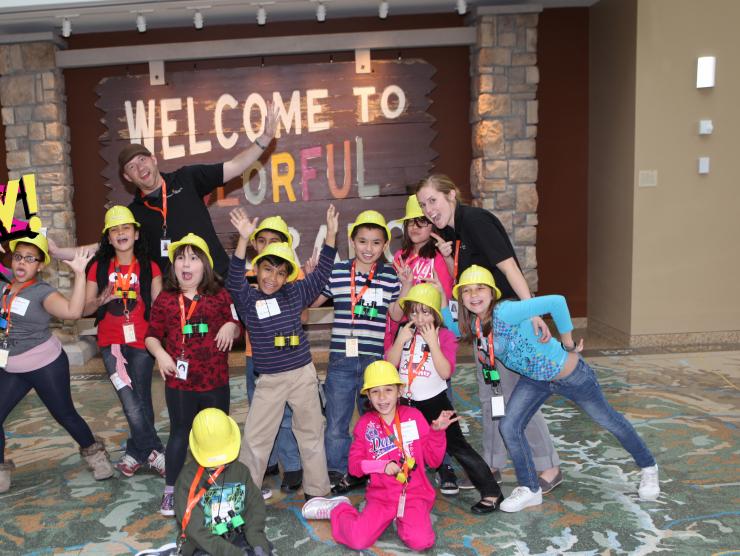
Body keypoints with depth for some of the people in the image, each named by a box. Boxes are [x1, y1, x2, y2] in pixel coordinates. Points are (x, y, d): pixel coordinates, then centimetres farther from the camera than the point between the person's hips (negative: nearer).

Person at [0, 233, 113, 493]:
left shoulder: (42, 292, -16)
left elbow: (73, 311, -34)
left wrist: (79, 274, -36)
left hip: (46, 365, -5)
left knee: (64, 414, 7)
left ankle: (93, 452, 30)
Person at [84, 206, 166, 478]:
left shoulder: (149, 267, 1)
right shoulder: (98, 267, 4)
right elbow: (85, 308, 3)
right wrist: (101, 300, -16)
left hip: (141, 342, 0)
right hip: (111, 343, 1)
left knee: (141, 401, 5)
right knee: (131, 405, -5)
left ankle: (136, 453, 25)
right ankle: (155, 452, 12)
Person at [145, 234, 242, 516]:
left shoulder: (220, 296, 1)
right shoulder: (165, 299, 0)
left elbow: (237, 325, 9)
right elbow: (152, 335, 6)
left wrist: (231, 326, -14)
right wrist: (159, 353, -13)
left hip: (215, 380, 1)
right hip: (179, 381, -1)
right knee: (179, 433, 10)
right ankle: (170, 490, 23)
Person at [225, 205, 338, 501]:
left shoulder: (294, 293, 2)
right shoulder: (247, 298, -4)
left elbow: (321, 273, 3)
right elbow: (234, 279, -21)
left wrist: (331, 234, -5)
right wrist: (243, 240, -35)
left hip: (302, 374, 2)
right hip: (268, 379, -2)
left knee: (311, 432, 13)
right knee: (255, 437, 6)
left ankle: (316, 489, 28)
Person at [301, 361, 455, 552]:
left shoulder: (414, 416, -1)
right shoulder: (365, 424, 1)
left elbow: (433, 460, 2)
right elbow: (354, 464, 0)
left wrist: (437, 431, -13)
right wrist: (382, 466, -15)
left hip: (414, 494, 0)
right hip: (381, 496, 0)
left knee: (421, 542, -24)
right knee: (358, 541, -19)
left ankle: (401, 517, 8)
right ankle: (338, 509, 13)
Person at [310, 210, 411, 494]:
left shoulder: (390, 275, 2)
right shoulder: (336, 271, 1)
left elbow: (396, 315, 3)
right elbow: (312, 302, 10)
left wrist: (407, 286, -7)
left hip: (375, 360, 1)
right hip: (341, 360, 0)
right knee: (336, 424, 7)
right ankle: (338, 474, 24)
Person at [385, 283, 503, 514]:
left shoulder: (445, 336, -10)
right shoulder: (403, 333, 2)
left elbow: (446, 372, -21)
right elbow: (390, 364, -6)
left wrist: (432, 342, -26)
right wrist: (400, 340, -19)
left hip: (434, 402, -4)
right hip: (405, 403, 4)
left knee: (457, 446, -3)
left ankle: (492, 493, 6)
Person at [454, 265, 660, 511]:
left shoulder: (505, 312, -36)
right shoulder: (473, 324, -10)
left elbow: (556, 302, -39)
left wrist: (568, 343, -28)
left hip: (570, 374, -6)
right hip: (535, 379, 7)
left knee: (610, 421, 15)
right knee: (509, 427, -6)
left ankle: (649, 468, 42)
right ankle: (530, 490, 15)